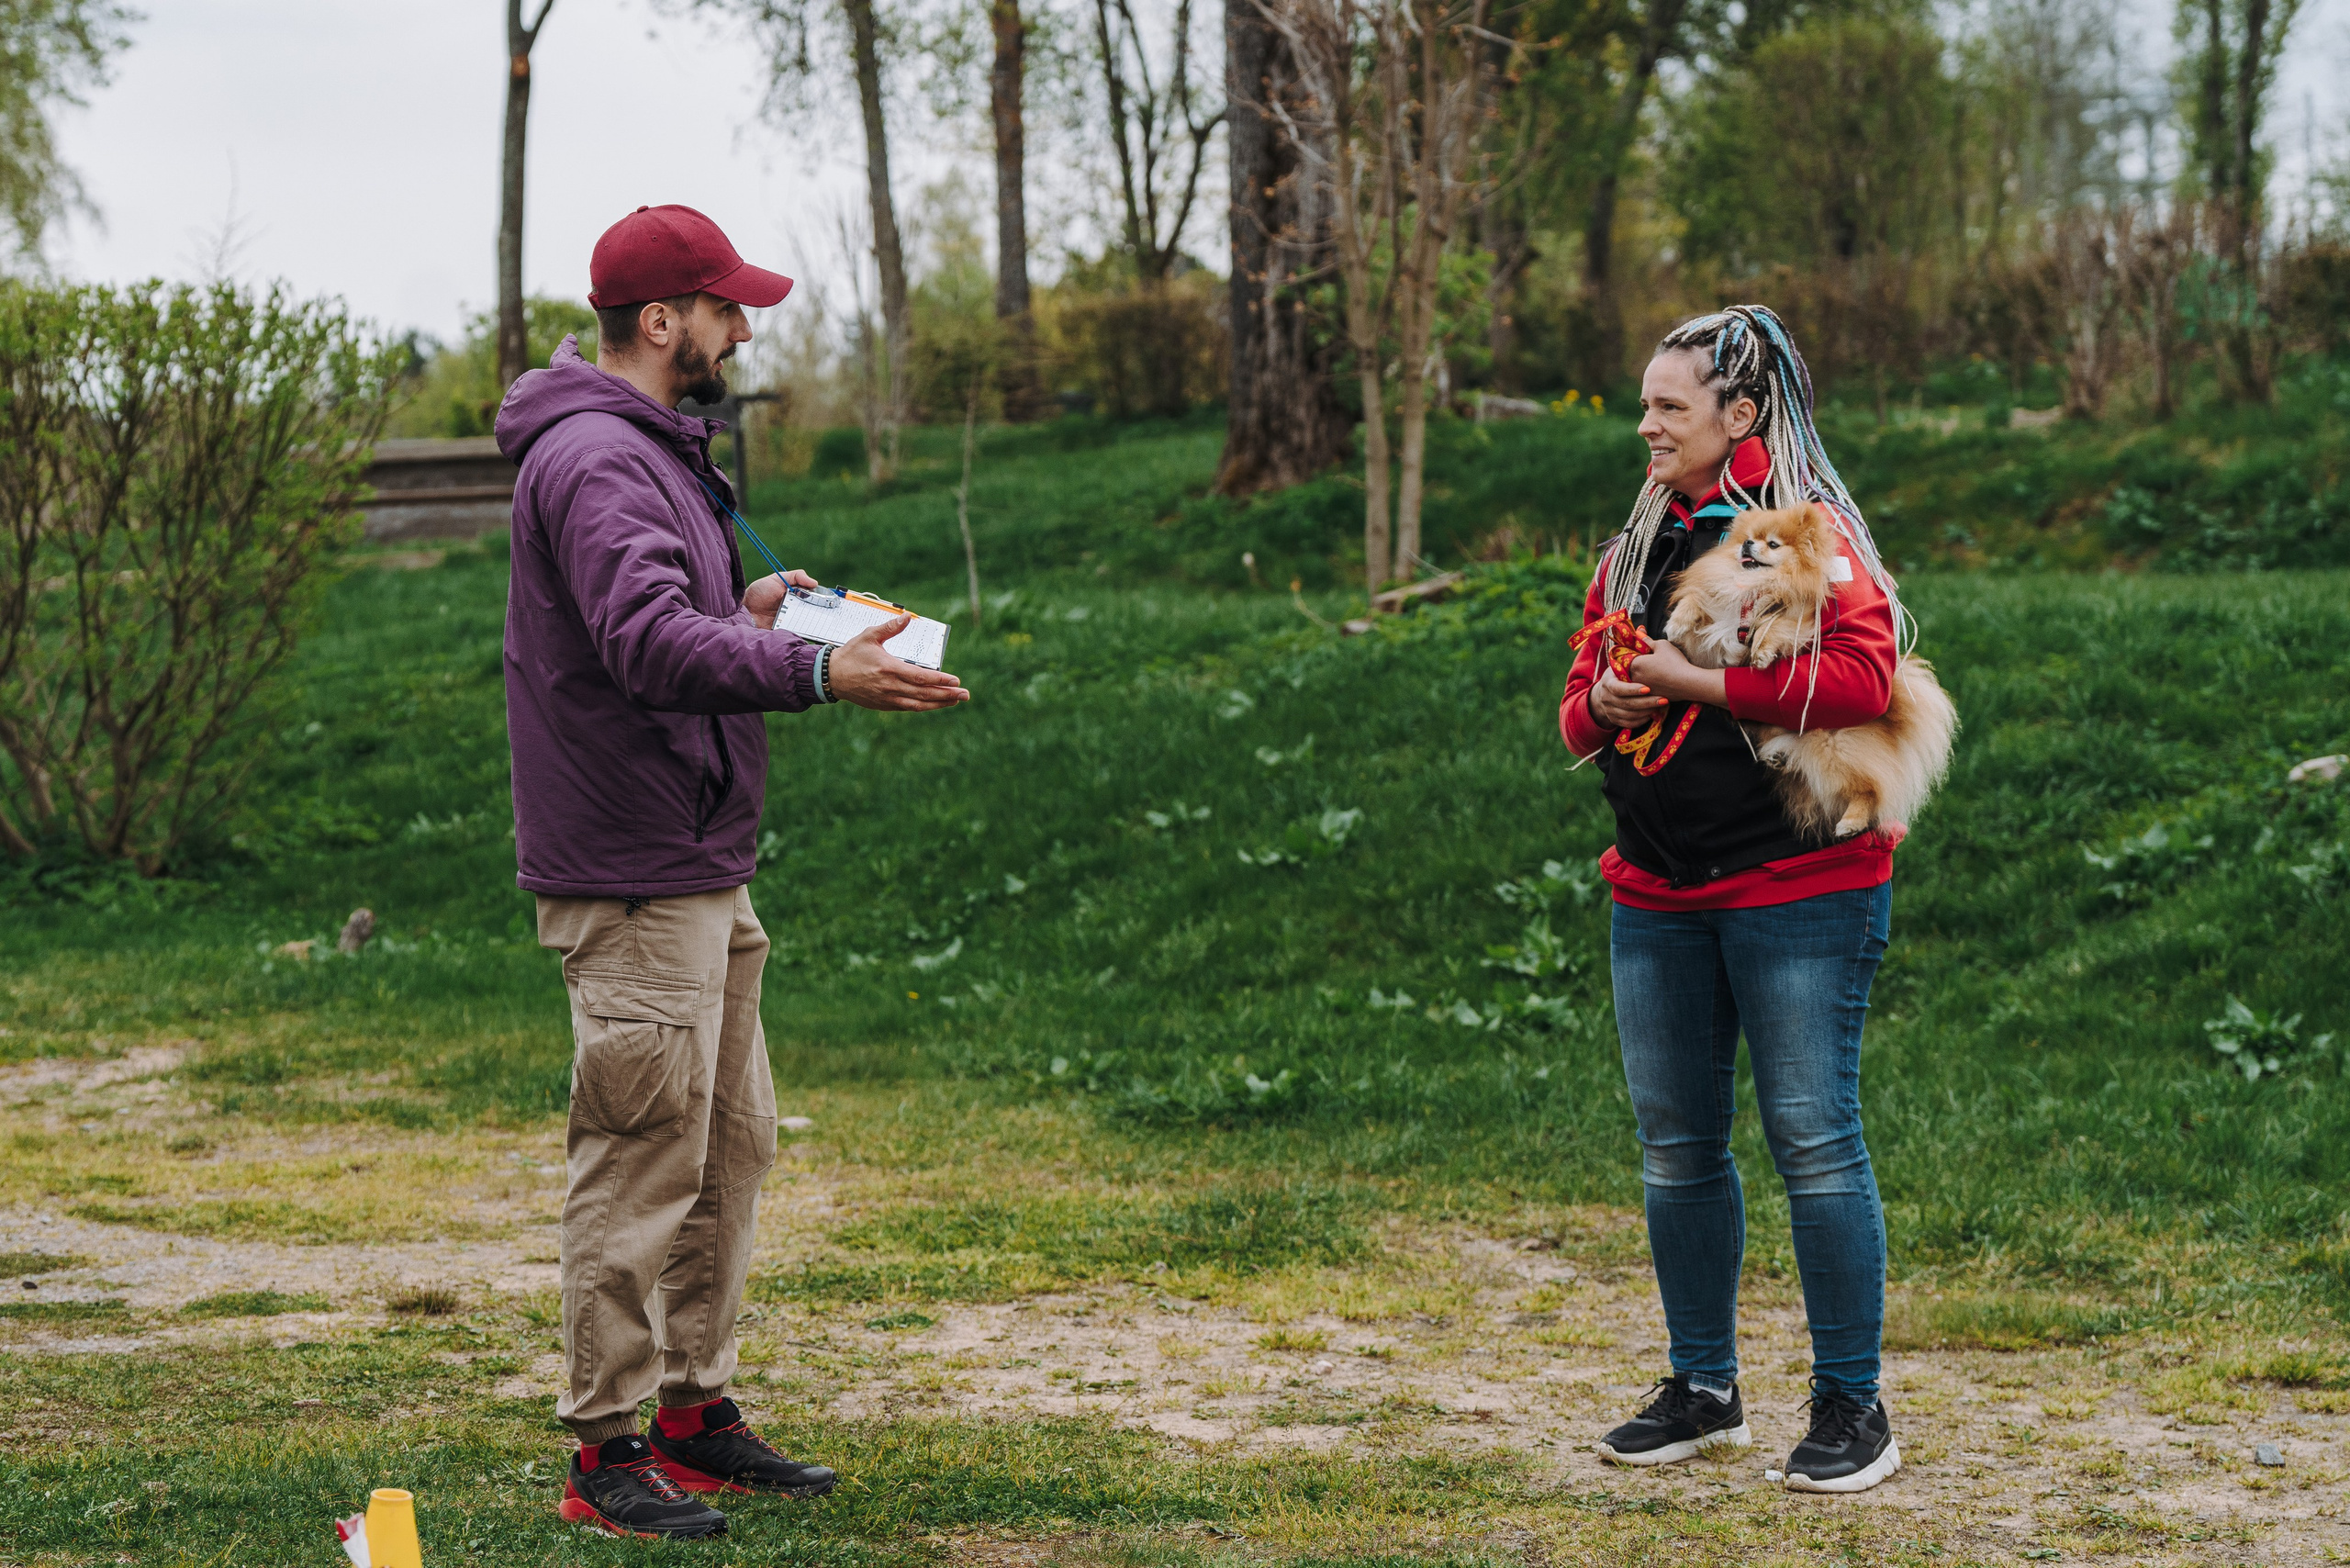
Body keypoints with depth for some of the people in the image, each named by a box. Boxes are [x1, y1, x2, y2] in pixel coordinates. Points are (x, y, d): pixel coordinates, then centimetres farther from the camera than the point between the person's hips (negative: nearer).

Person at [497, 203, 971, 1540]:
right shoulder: (593, 460, -18)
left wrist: (745, 609, 9)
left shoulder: (652, 450, 17)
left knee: (732, 1143, 16)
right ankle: (610, 1454, 0)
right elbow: (649, 642, -32)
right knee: (642, 1162, -7)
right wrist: (816, 673, -41)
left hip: (703, 872, 11)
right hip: (635, 879, -11)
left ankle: (696, 1410, 25)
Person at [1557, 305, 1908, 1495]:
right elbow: (1578, 713, 20)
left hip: (1799, 892, -7)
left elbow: (1862, 677, -22)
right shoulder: (1636, 547, 14)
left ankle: (1851, 1407, 4)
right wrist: (1602, 704, -4)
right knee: (1676, 1145, 11)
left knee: (1813, 1137, -5)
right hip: (1658, 899, 7)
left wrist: (1696, 682, -19)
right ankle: (1704, 1391, 24)